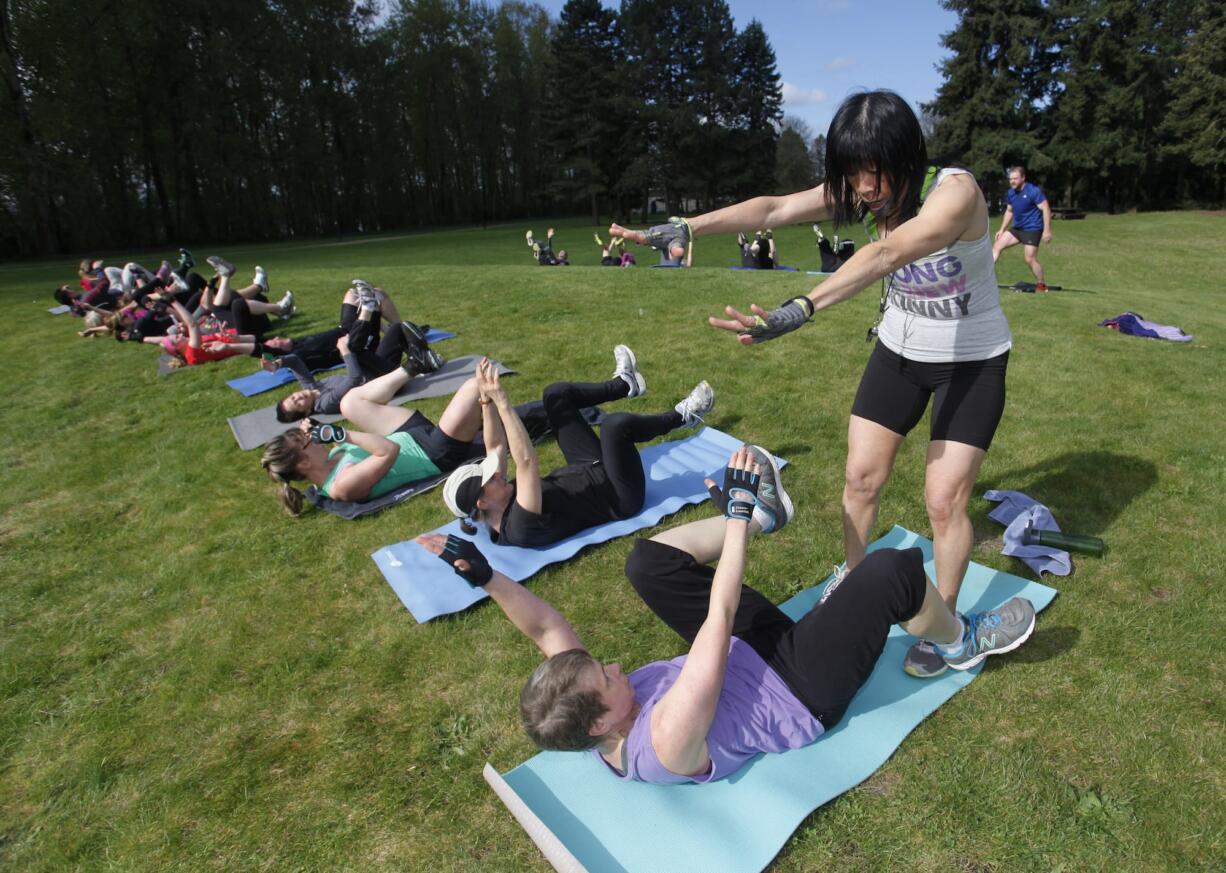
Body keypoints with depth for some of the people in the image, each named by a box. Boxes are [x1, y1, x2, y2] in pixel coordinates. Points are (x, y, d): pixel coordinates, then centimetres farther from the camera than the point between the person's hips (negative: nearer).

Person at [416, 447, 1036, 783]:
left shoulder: (584, 721, -16)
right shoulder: (668, 740, -37)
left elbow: (546, 629, -10)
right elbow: (720, 617, -39)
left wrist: (481, 574, -20)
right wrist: (735, 514, -34)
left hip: (752, 649, 6)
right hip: (801, 690, -6)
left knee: (648, 560, -5)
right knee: (894, 570, -24)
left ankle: (760, 516, 13)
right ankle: (962, 643, 12)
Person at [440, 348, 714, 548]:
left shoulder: (502, 504, -8)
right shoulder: (520, 527, -32)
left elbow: (497, 447, 0)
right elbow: (526, 461, -43)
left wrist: (486, 399, -11)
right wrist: (502, 403, -42)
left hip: (591, 471, 8)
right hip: (618, 499, -8)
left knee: (556, 394, 4)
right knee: (616, 425, -37)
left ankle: (625, 383, 24)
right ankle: (681, 416, -6)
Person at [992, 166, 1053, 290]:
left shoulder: (1033, 191, -17)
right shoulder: (1010, 193, 4)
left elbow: (1046, 209, -18)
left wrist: (1047, 231, -23)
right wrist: (1002, 229, 18)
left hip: (1032, 229, -7)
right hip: (1017, 228, 7)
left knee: (1030, 259, -8)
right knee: (997, 245, 0)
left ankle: (1042, 284, 8)